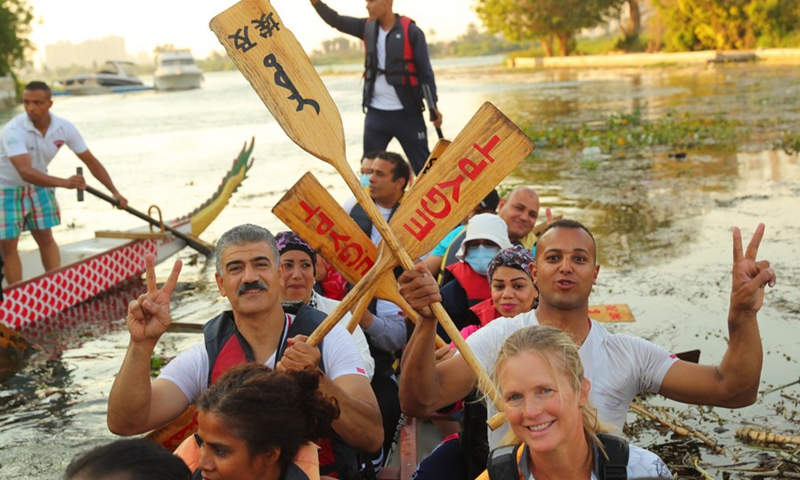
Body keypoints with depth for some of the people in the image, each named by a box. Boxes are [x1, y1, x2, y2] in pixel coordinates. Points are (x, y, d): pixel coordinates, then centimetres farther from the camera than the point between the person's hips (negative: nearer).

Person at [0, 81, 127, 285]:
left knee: (45, 238, 8)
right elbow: (25, 171, -45)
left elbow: (90, 161, -7)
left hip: (39, 185, 4)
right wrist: (64, 183, -58)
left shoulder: (64, 128, -16)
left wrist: (114, 192, -12)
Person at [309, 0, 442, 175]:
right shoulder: (368, 27, 7)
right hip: (376, 113, 5)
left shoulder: (410, 31, -9)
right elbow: (336, 21, 7)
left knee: (423, 166, 2)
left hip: (407, 113, -5)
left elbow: (425, 70, -9)